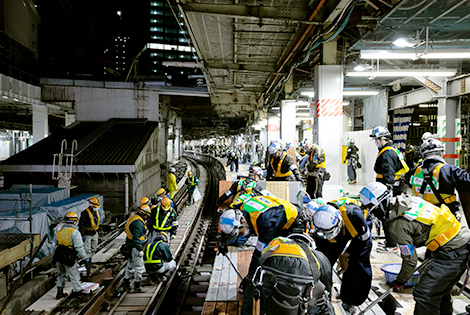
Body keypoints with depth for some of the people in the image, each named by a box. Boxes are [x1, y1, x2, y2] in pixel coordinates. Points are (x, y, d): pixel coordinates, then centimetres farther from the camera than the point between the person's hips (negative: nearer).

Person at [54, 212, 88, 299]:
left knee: (61, 274, 24)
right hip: (69, 258, -7)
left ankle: (59, 292, 28)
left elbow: (57, 243, 14)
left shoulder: (60, 230, 7)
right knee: (74, 275, 10)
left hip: (58, 256, 7)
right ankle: (77, 290, 23)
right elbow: (79, 247, -17)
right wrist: (85, 257, -8)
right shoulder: (75, 232, -15)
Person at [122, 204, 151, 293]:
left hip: (130, 246, 10)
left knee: (130, 265, 22)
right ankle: (137, 287, 12)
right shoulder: (138, 223, -24)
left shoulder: (132, 217, 8)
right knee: (139, 267, 2)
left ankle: (126, 283, 33)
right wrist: (140, 250, -22)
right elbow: (136, 238, -27)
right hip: (135, 248, -10)